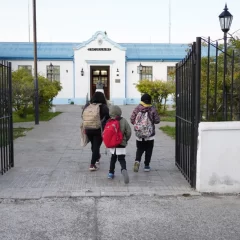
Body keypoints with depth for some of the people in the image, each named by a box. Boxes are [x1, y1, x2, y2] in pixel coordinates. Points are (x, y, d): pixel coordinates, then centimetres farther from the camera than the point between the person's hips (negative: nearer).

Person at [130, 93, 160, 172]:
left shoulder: (137, 109, -5)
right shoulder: (152, 109, -9)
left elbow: (132, 120, -5)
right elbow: (157, 120, -6)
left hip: (139, 134, 1)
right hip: (150, 134, -1)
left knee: (139, 149, 14)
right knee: (148, 150, 12)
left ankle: (137, 160, -10)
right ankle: (146, 166, 13)